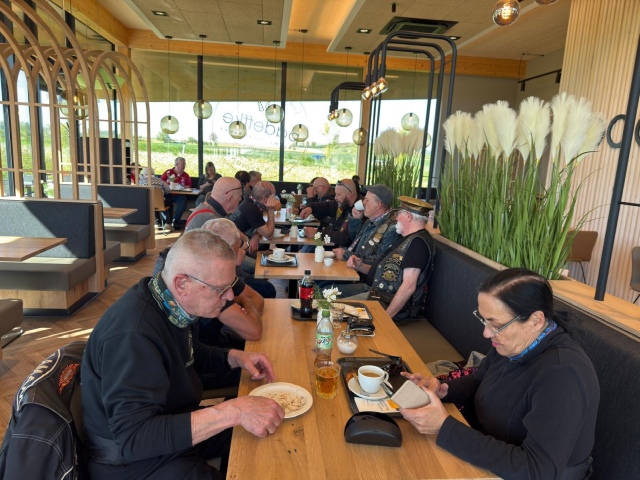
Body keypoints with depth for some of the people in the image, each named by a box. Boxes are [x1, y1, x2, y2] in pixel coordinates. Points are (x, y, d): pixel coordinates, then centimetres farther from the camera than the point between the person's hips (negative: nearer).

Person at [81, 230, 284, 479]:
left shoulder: (172, 303, -6)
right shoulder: (132, 334, -32)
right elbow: (133, 438, -36)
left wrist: (235, 357, -4)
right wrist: (232, 411, -40)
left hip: (176, 429, 8)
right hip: (134, 459, -8)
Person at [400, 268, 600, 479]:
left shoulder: (562, 375, -30)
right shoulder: (512, 342, -7)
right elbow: (477, 382, 10)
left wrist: (445, 427, -33)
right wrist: (442, 389, -11)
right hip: (490, 450, 6)